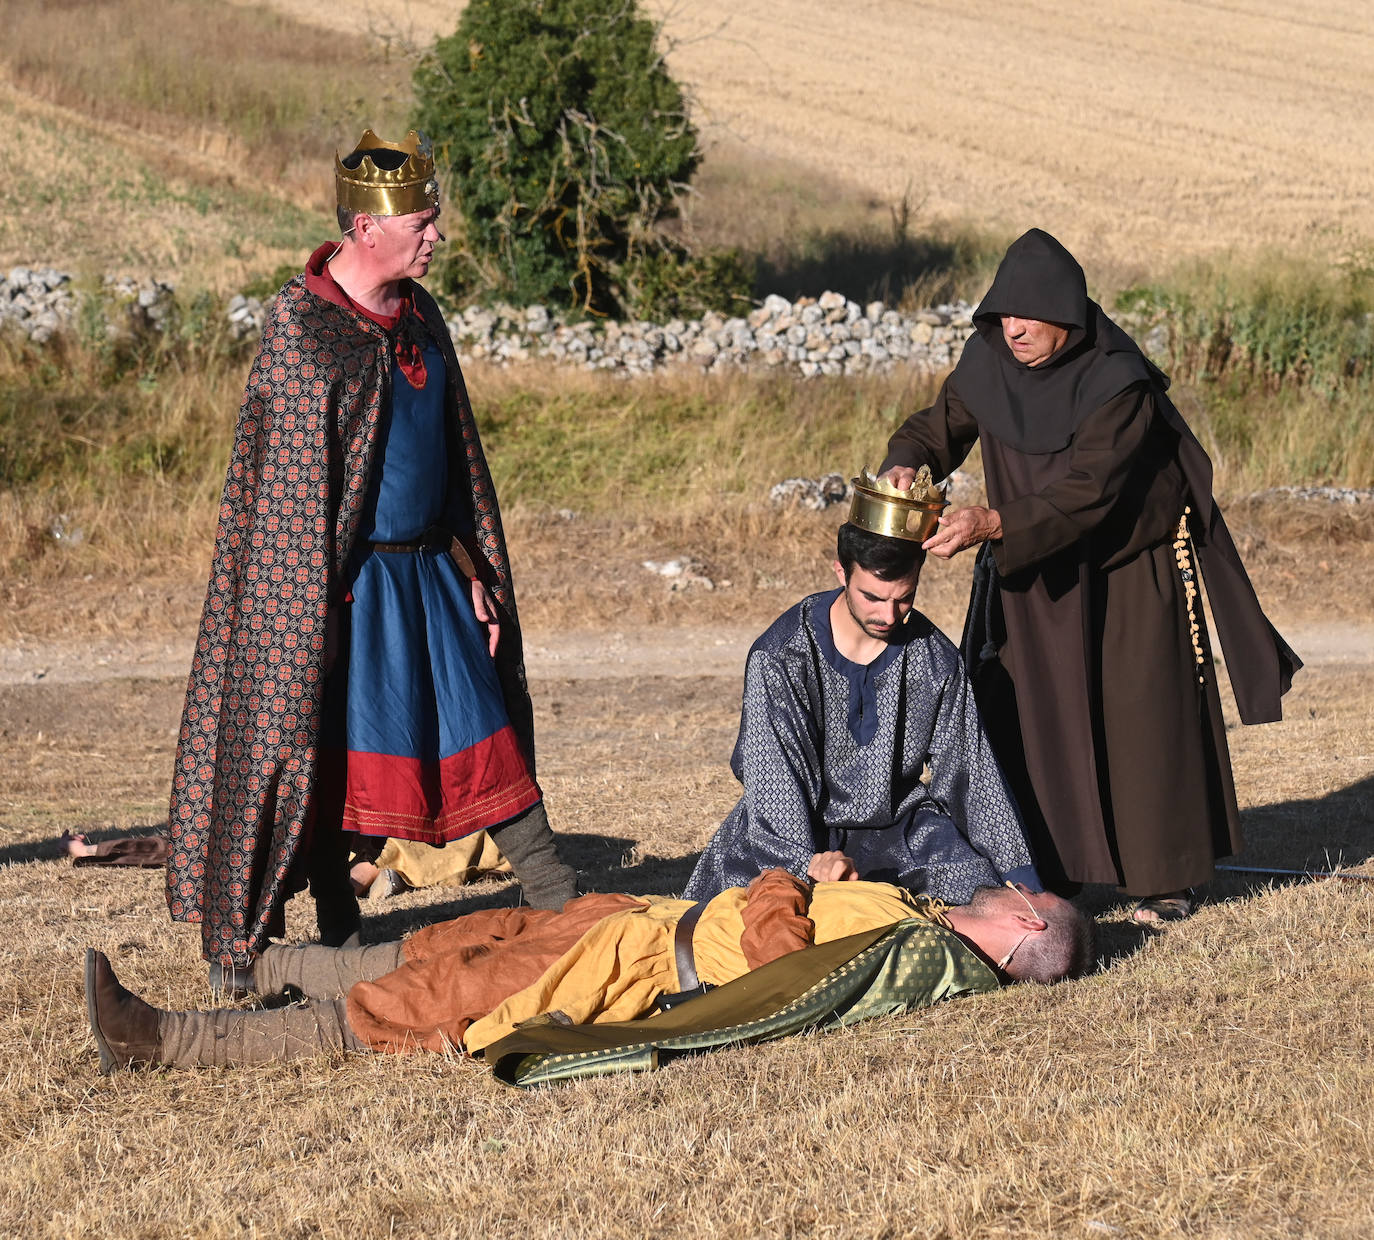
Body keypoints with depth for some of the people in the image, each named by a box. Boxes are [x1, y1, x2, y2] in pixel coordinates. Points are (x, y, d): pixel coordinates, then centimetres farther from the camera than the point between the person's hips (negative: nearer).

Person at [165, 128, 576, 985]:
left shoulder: (418, 313, 9)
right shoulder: (301, 323, -13)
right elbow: (290, 479, -13)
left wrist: (474, 570, 15)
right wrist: (315, 604, -16)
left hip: (429, 569, 7)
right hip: (347, 581, -7)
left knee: (485, 726, 10)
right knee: (331, 745, 1)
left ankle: (560, 906, 17)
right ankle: (338, 931, 12)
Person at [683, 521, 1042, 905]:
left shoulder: (936, 661, -4)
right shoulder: (780, 657, -13)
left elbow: (971, 775, 1)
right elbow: (770, 777, -20)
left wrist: (1020, 878, -6)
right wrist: (809, 859, -38)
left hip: (897, 825, 2)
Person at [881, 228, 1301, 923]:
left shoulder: (1118, 385, -28)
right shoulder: (989, 365, -11)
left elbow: (1087, 493, -34)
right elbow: (940, 426, -5)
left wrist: (992, 524, -46)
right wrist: (905, 466, -29)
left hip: (1134, 568, -5)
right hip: (1039, 569, 5)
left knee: (1142, 713, -2)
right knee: (1029, 714, -1)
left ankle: (1167, 878, 9)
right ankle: (1044, 872, 6)